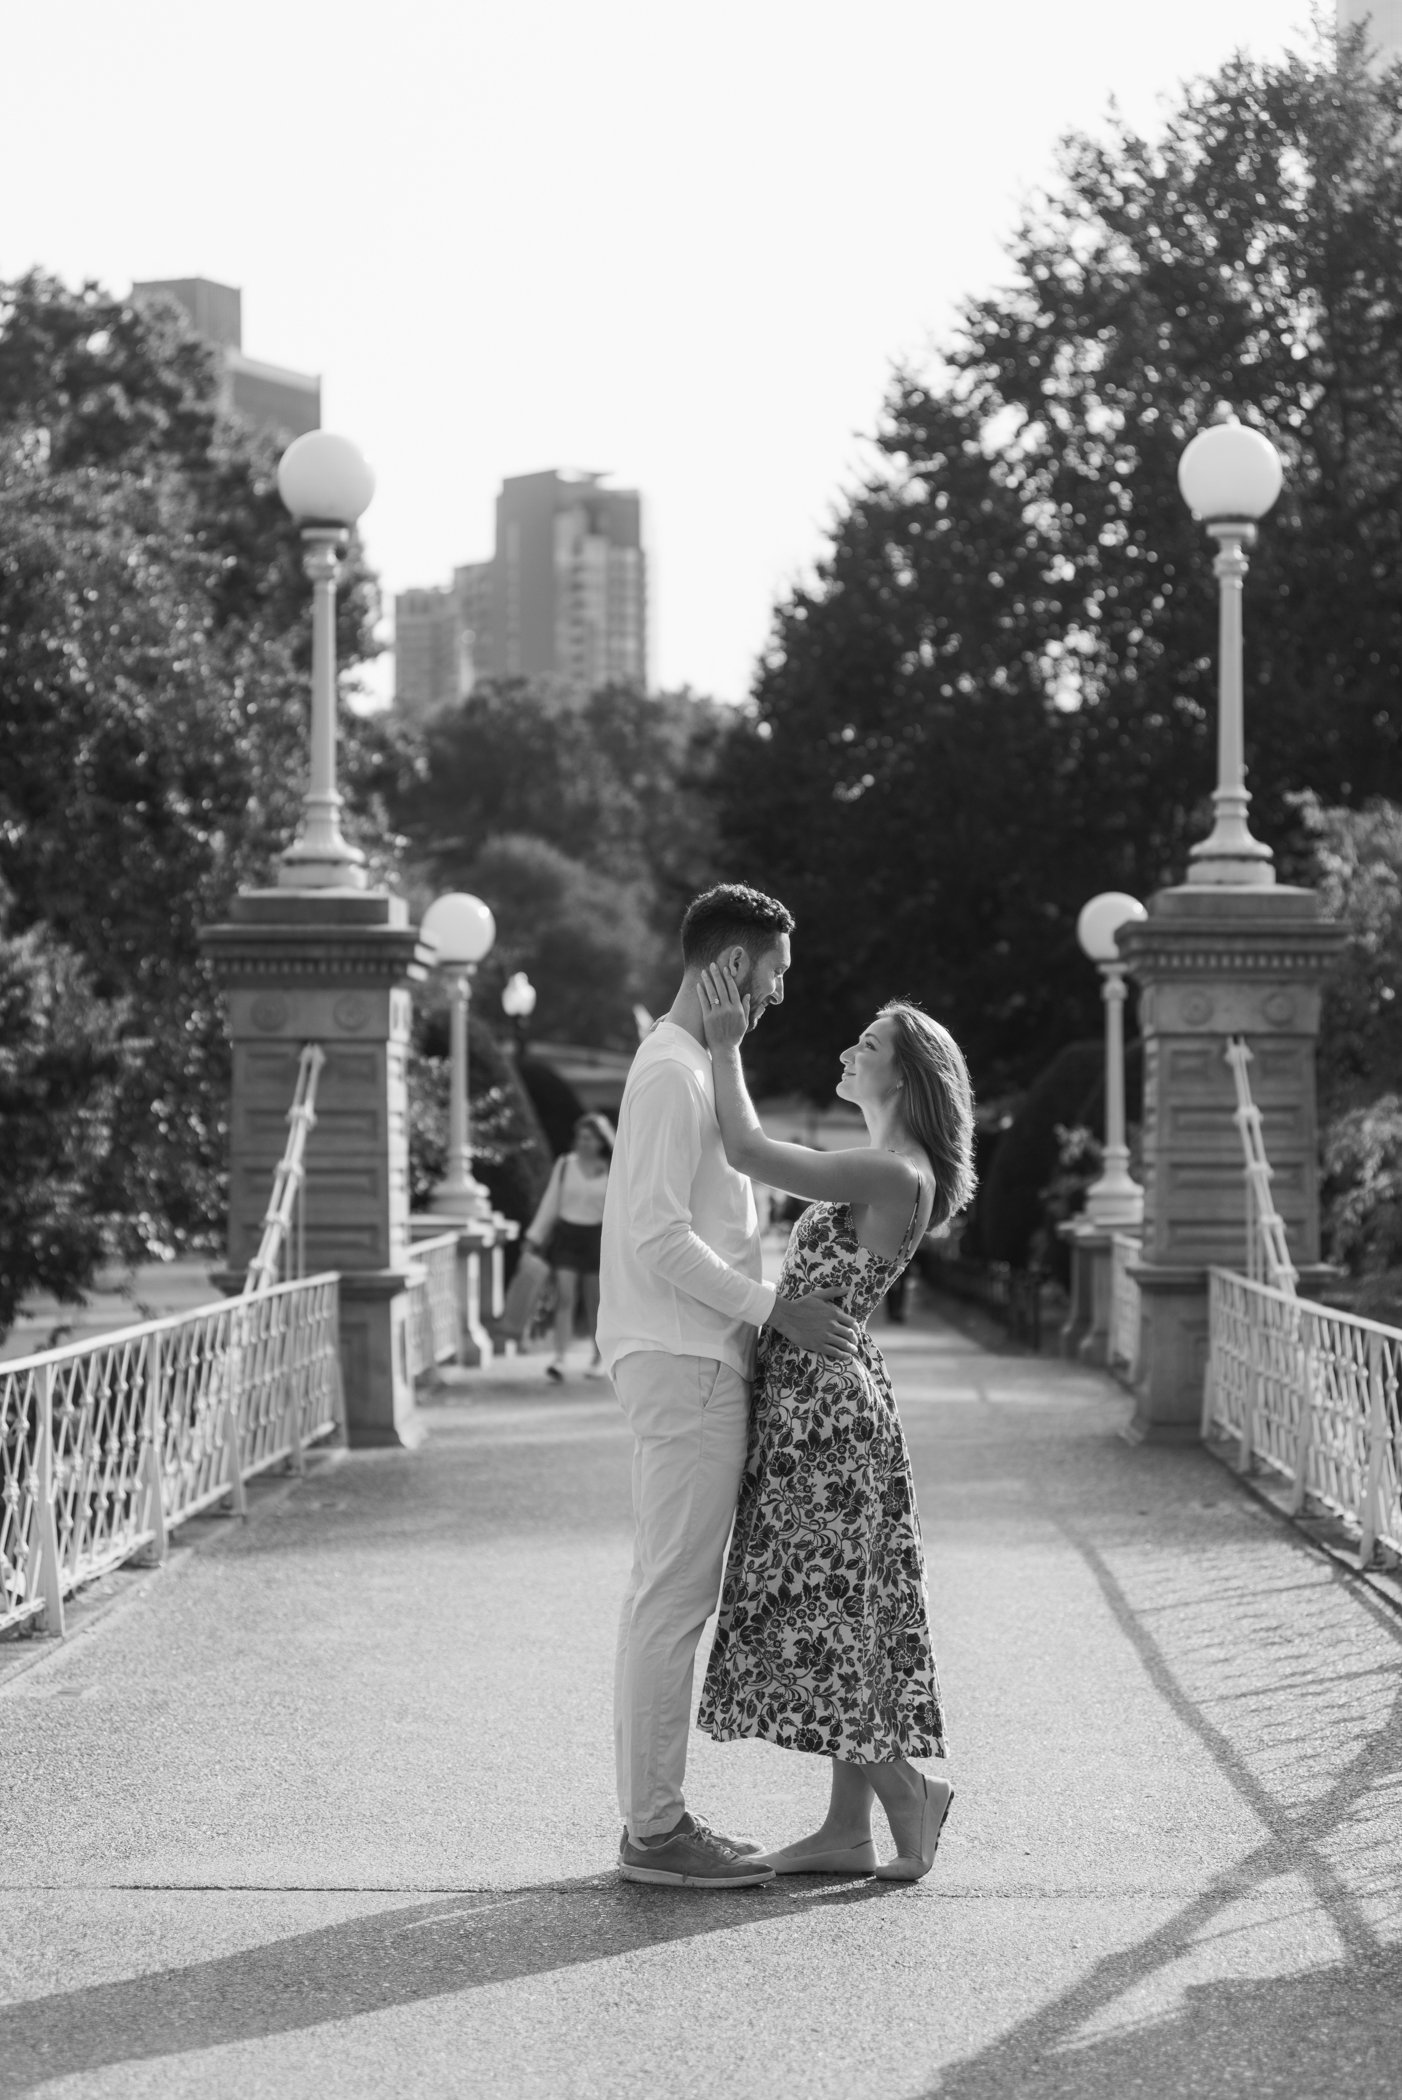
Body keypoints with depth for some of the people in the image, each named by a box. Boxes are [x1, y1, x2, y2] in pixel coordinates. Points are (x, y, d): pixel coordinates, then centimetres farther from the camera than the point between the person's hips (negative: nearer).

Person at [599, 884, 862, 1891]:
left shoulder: (692, 1066, 19)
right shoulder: (673, 1073, -13)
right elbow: (657, 1238, -20)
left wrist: (774, 1307, 15)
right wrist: (775, 1306, -18)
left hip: (697, 1362, 10)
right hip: (687, 1364, -10)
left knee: (673, 1595, 12)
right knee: (675, 1593, -7)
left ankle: (656, 1812, 16)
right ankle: (654, 1827, -3)